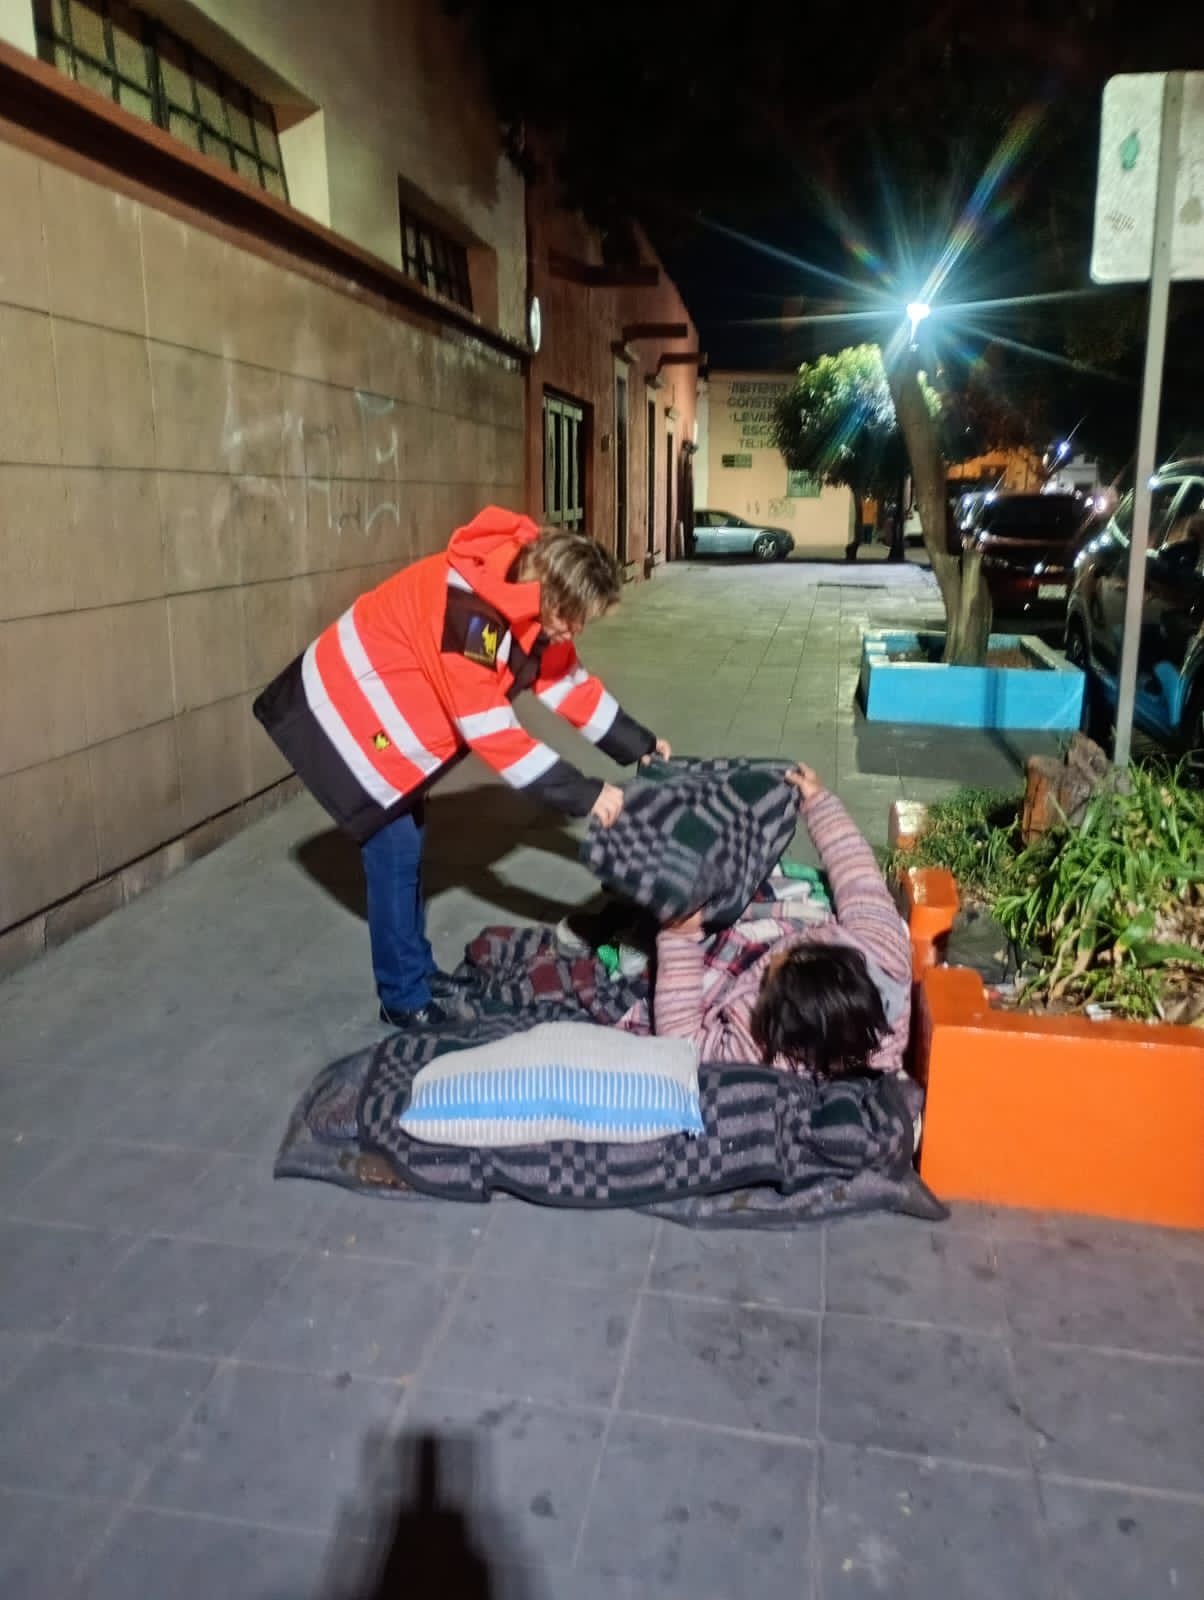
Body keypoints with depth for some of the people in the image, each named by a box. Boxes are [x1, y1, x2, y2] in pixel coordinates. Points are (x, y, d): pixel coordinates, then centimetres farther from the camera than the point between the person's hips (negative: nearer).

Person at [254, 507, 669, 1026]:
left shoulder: (529, 592, -7)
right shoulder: (472, 608, -35)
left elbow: (566, 677, 4)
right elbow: (492, 730, -33)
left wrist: (635, 744, 0)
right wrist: (582, 794, -31)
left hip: (390, 713, 9)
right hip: (349, 710, -9)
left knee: (408, 843, 16)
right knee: (395, 850, -5)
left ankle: (416, 970, 30)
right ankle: (404, 998, 9)